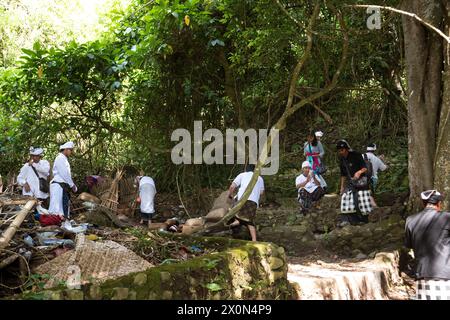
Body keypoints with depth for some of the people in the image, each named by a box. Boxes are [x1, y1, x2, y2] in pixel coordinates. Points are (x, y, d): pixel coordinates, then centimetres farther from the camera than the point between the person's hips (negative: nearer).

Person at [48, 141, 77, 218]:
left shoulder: (65, 159, 21)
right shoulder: (60, 158, -9)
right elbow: (64, 174, -14)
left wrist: (72, 185, 9)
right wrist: (72, 185, -8)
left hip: (64, 186, 10)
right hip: (58, 185, -10)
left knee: (65, 207, 8)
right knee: (57, 208, -12)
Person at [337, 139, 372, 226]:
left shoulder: (356, 155, -12)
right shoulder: (342, 160, 6)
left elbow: (365, 168, -14)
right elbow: (343, 175, 16)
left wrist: (359, 172, -35)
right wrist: (342, 187, 15)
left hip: (361, 180, -5)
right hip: (350, 182, 5)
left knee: (361, 200, -6)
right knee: (346, 198, -8)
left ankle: (364, 219, 8)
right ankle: (345, 220, -8)